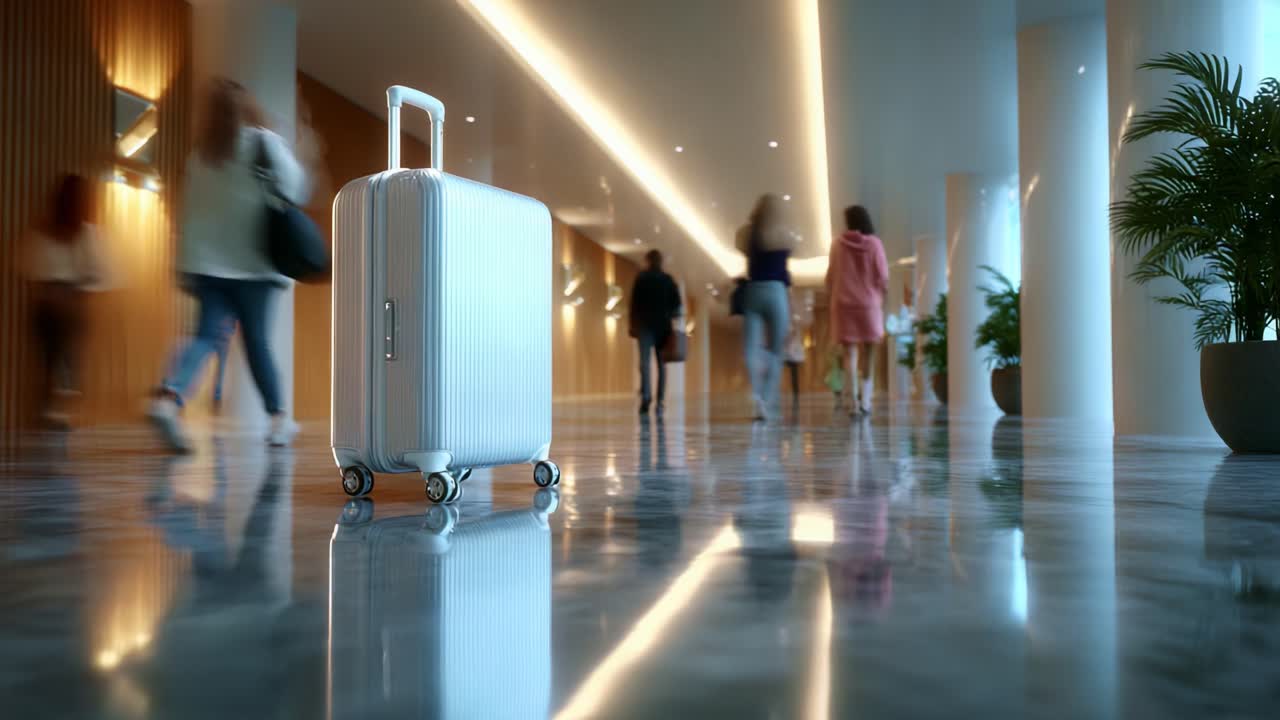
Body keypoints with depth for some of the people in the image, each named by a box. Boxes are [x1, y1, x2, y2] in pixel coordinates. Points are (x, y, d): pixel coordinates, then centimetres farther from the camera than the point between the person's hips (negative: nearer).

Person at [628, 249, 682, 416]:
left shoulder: (641, 278, 1)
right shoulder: (668, 280, 7)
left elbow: (634, 303, -2)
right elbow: (677, 305, 2)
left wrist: (633, 325, 2)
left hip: (645, 325, -2)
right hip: (663, 326, 2)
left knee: (645, 361, -10)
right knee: (661, 363, 8)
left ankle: (646, 394, -33)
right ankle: (660, 402, 4)